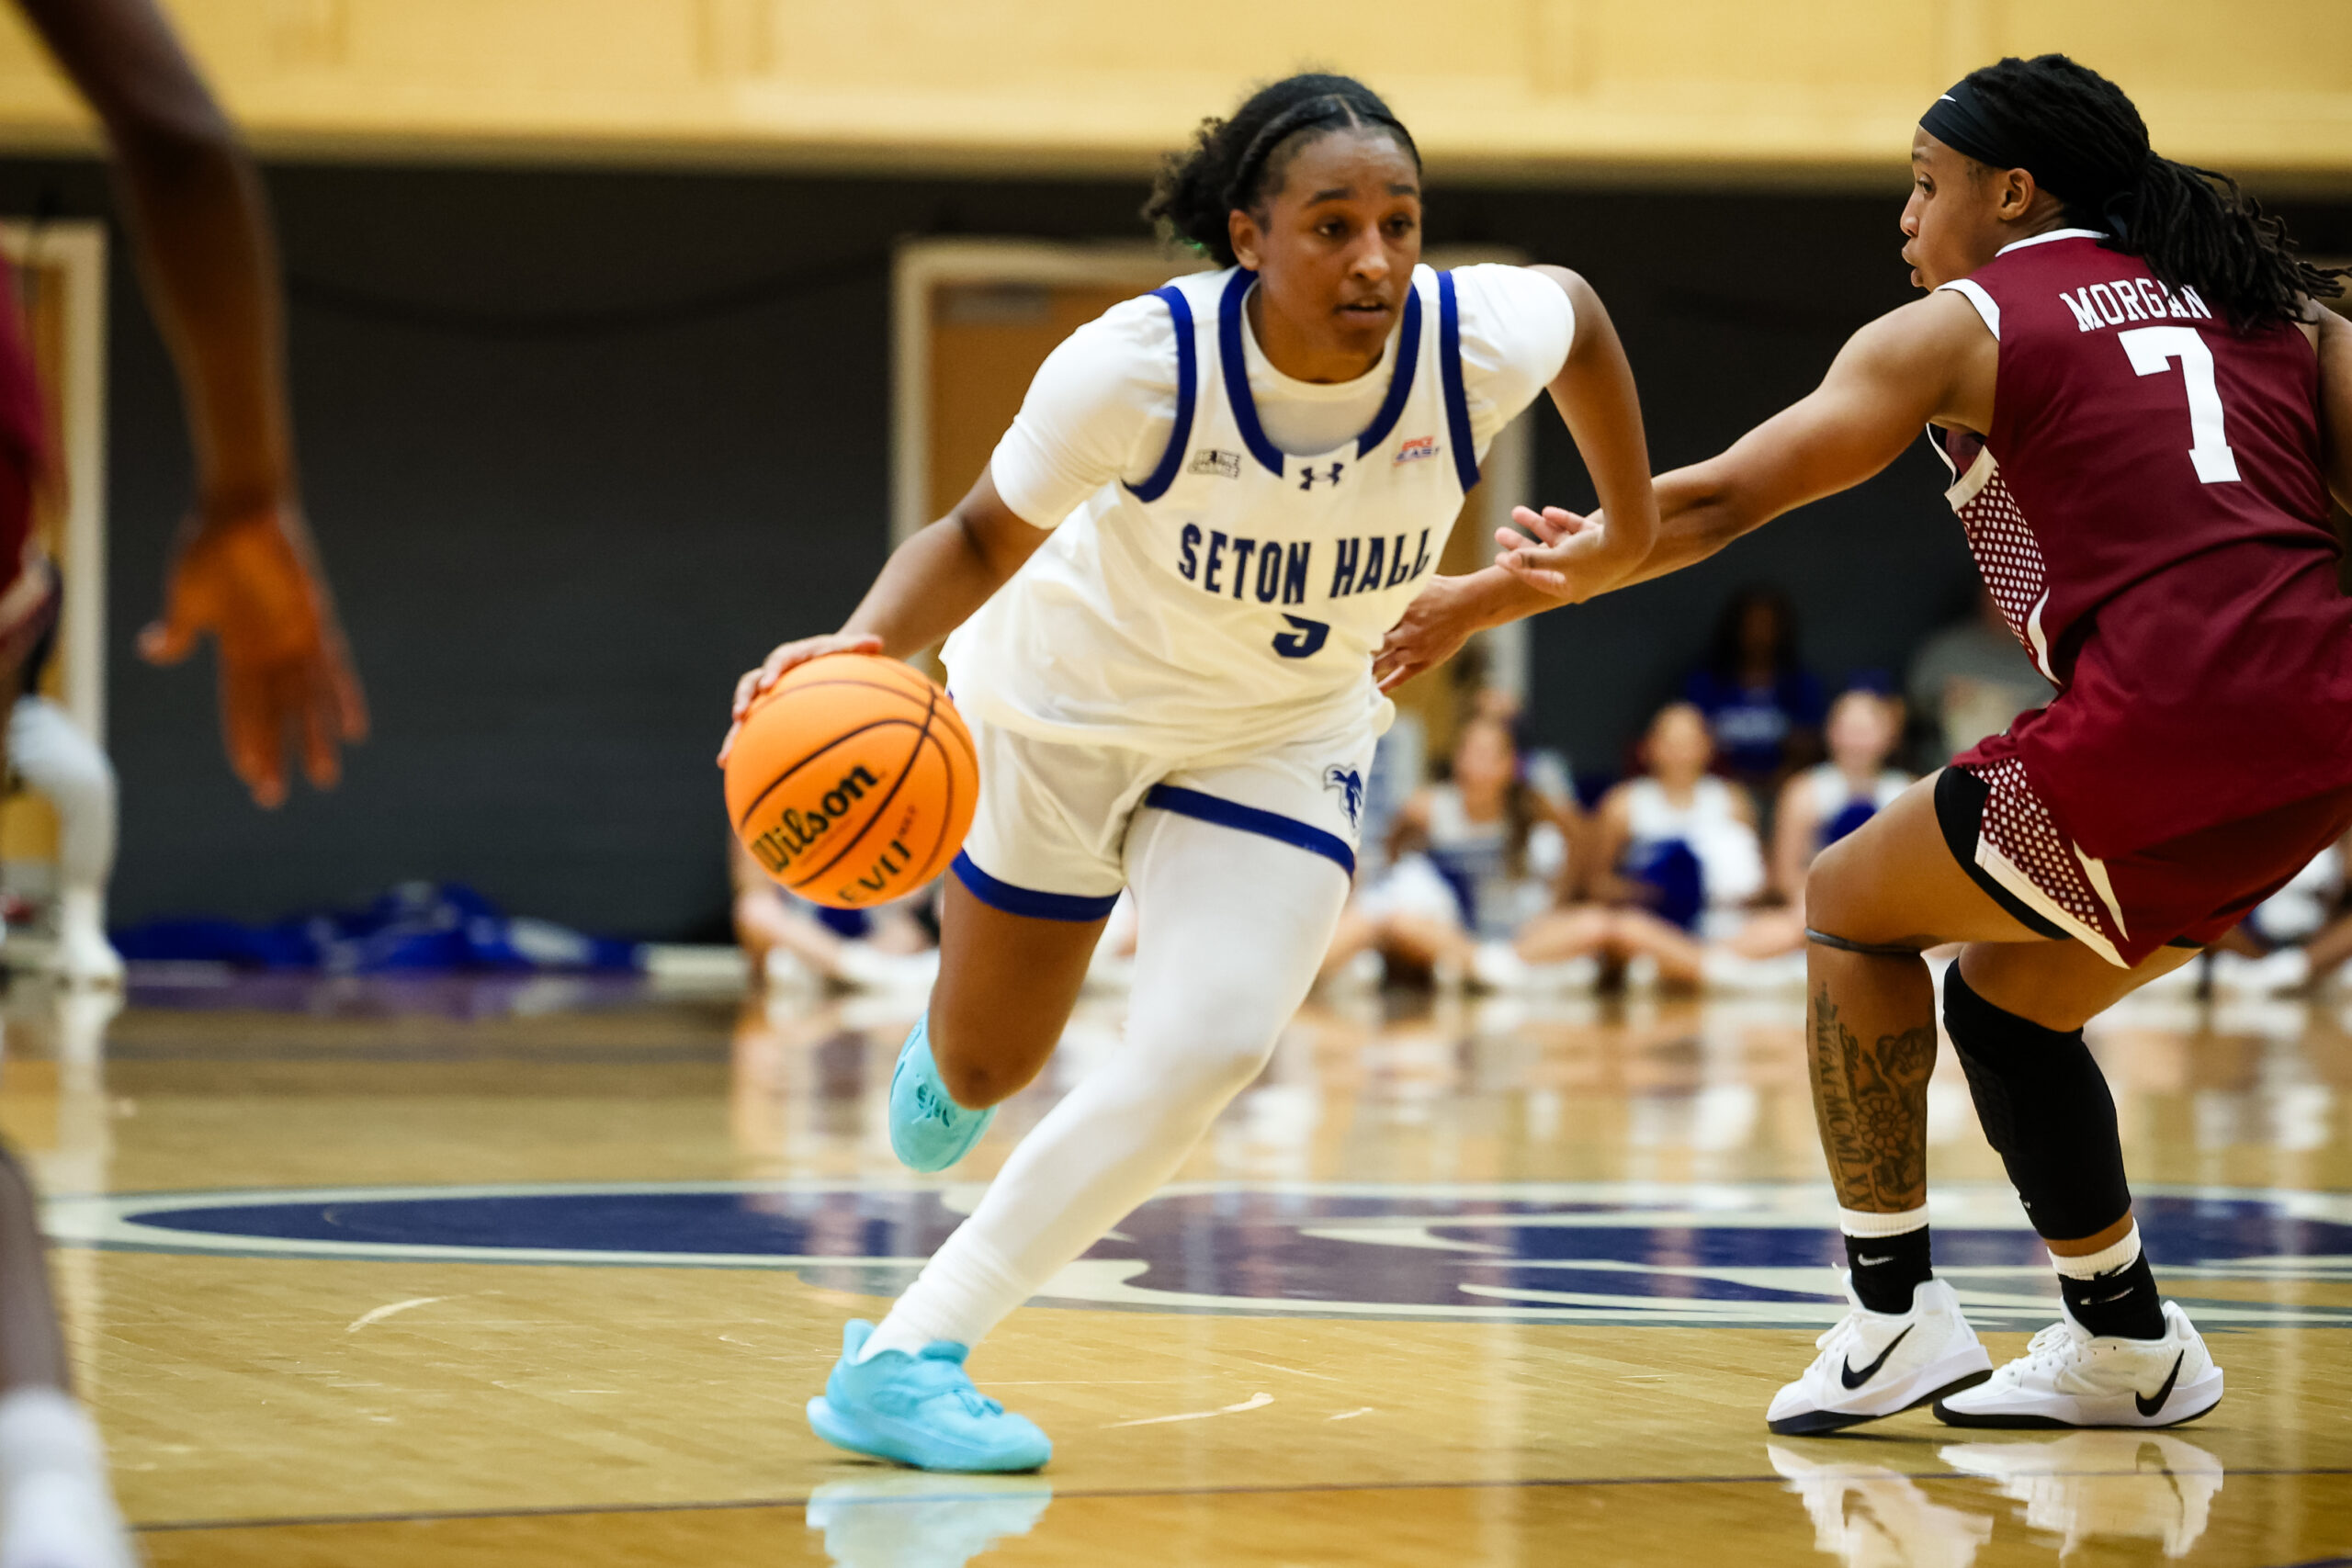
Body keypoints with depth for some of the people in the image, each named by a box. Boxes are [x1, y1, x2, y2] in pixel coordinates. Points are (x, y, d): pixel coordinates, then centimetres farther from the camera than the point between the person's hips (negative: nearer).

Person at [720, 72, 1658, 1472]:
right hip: (1072, 703, -1)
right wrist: (863, 646, -38)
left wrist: (1633, 522, 8)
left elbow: (1578, 309, -3)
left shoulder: (1477, 344, -28)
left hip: (1287, 738, 1)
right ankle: (950, 1035, 54)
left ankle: (909, 1355, -11)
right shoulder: (1139, 367, -34)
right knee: (984, 1070, 13)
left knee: (1213, 1046, -22)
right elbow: (981, 542, -19)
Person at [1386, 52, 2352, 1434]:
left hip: (2160, 722, -6)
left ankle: (1896, 1311, 12)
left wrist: (1507, 592, 15)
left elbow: (1720, 500, 8)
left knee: (1854, 905, 17)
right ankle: (2126, 1347, 27)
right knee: (2007, 1000, 25)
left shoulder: (1960, 328, 8)